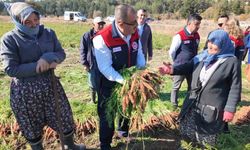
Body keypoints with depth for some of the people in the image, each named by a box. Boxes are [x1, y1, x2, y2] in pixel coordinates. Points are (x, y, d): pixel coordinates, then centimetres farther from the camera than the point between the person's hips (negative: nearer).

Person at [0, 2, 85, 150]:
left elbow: (61, 54, 0)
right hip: (25, 91, -3)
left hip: (51, 85, 4)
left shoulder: (49, 33, -1)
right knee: (32, 126, 16)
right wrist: (41, 66, -21)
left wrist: (48, 58, -22)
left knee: (64, 118, 16)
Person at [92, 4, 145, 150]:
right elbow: (105, 68, -29)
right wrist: (124, 81, -37)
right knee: (107, 114, 11)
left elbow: (139, 54, 0)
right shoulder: (103, 38, -30)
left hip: (129, 80, 6)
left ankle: (123, 131, 56)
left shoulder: (135, 33, -11)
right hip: (109, 84, -6)